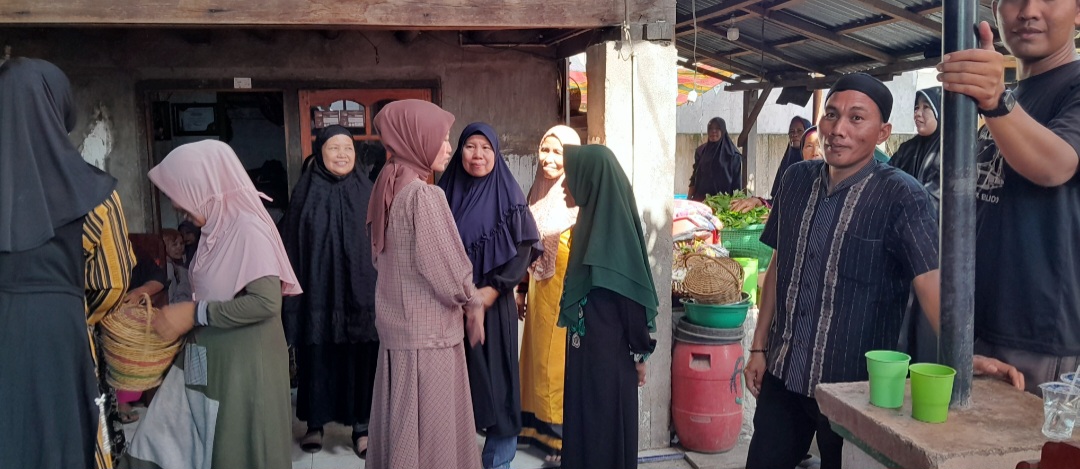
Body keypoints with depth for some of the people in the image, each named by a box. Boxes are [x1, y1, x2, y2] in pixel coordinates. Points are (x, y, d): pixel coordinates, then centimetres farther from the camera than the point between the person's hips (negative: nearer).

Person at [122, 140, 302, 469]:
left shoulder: (248, 229, -18)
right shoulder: (217, 226, 7)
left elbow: (266, 302, -26)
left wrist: (194, 314, -19)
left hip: (243, 365, -8)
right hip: (205, 361, 8)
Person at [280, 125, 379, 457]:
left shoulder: (366, 191, 3)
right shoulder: (305, 192, 1)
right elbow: (291, 245, 1)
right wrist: (292, 289, -3)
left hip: (359, 292, 0)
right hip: (318, 293, 0)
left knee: (360, 357, 4)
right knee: (317, 356, 7)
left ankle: (362, 426, 15)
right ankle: (315, 423, 22)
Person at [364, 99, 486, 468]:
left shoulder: (389, 189, 8)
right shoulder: (424, 195, -18)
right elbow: (445, 264, -19)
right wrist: (472, 302, 0)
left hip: (397, 326, 8)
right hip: (428, 330, -8)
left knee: (400, 423, 17)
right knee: (430, 428, 3)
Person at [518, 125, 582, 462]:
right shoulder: (537, 191, 8)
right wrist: (522, 289, 15)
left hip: (568, 291, -7)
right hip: (540, 289, 7)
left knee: (562, 361, 1)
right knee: (539, 357, 15)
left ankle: (566, 436, 14)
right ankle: (540, 424, 30)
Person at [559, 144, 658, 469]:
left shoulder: (614, 226, -20)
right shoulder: (591, 221, 8)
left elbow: (633, 294, -18)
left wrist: (639, 353, -12)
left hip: (608, 350, -9)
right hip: (588, 345, 9)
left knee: (603, 428, 3)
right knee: (586, 425, 16)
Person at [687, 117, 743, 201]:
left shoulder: (733, 155, -1)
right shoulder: (701, 151, 10)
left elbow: (737, 183, -2)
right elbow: (694, 178, 12)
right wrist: (689, 199, 4)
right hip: (700, 199, 3)